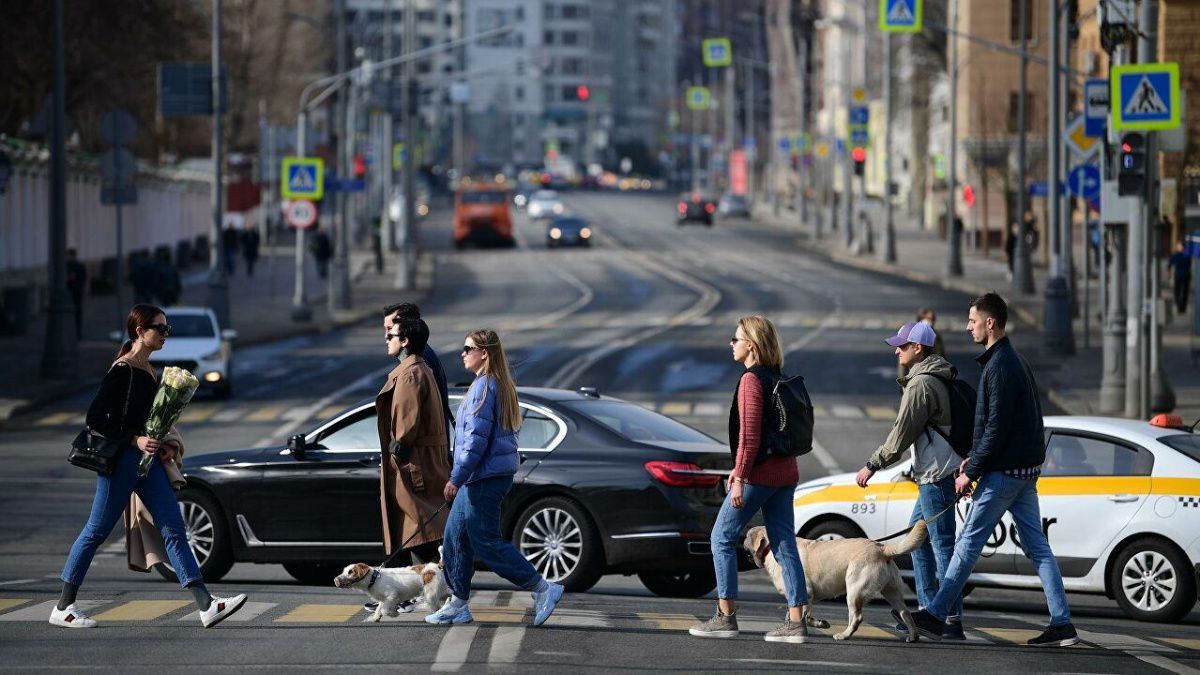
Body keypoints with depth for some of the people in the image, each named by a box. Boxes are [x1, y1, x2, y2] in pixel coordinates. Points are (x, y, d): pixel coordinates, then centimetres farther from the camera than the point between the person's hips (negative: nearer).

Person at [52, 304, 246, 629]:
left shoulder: (149, 370, 14)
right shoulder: (122, 370, -12)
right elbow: (95, 417, -15)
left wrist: (165, 446, 7)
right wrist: (135, 440, -20)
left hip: (147, 458, 8)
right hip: (121, 459, -8)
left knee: (174, 529, 0)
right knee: (97, 530, 0)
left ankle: (206, 606, -7)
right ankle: (63, 607, 10)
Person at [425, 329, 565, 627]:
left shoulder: (484, 387, -16)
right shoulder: (501, 386, 15)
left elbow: (476, 438, -21)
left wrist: (457, 478, -18)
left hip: (484, 478, -10)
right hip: (481, 478, 10)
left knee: (486, 542, -6)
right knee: (455, 538, 13)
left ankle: (543, 589, -5)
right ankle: (457, 605, 17)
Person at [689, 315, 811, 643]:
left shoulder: (751, 379, -13)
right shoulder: (777, 378, 14)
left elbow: (749, 434, -18)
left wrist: (740, 477, -17)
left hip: (759, 473, -8)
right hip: (785, 471, 8)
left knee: (723, 538, 2)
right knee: (785, 545, 6)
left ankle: (726, 616, 1)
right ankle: (796, 622, 2)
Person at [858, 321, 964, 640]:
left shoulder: (921, 384, -16)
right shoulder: (937, 379, 16)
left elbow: (902, 433, -16)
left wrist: (873, 465, -8)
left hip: (937, 475, -11)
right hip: (934, 474, 11)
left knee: (942, 545, -8)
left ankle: (953, 621, -8)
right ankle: (928, 611, 21)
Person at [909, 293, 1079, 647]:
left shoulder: (1000, 367, -17)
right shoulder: (1015, 360, 15)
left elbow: (996, 428, -20)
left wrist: (971, 473, -15)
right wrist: (973, 459, 16)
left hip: (1003, 472, -10)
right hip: (1026, 470, 10)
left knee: (968, 544, -2)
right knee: (1037, 546, 7)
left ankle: (935, 615, 4)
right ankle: (1062, 623, 4)